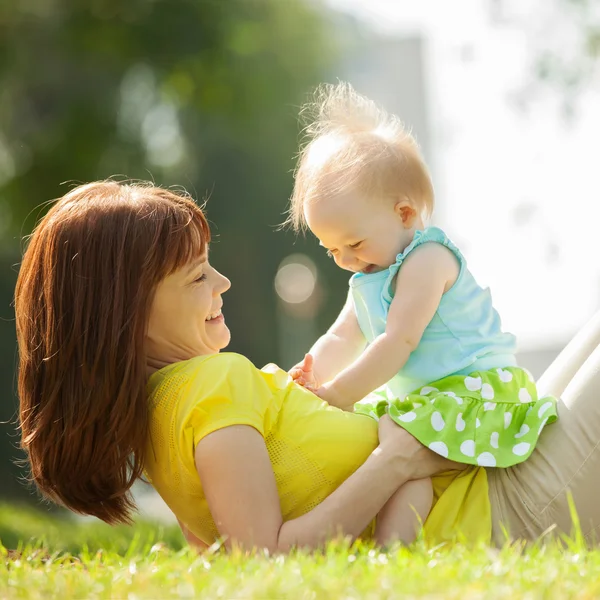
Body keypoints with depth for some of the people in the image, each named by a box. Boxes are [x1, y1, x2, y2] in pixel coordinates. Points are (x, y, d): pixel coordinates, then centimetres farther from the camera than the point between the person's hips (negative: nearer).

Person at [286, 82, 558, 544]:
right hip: (417, 396, 11)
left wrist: (338, 393, -19)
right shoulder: (370, 276, 17)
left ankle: (392, 544, -44)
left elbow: (399, 341, -21)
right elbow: (342, 338, 17)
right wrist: (315, 372, -5)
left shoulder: (426, 260, -15)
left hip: (474, 390, -11)